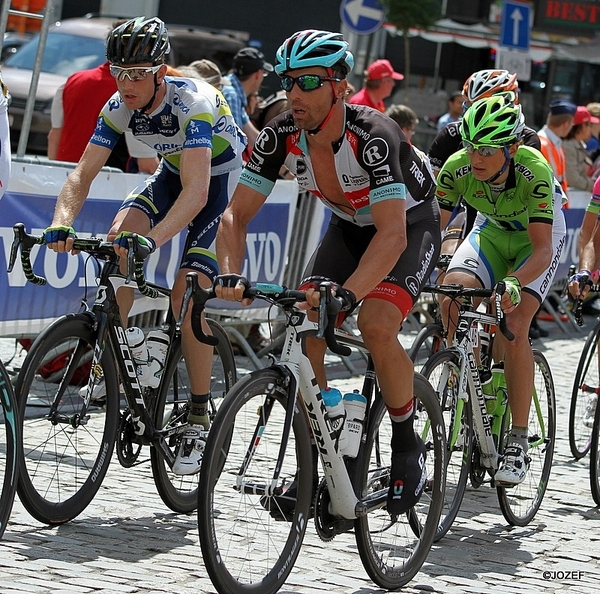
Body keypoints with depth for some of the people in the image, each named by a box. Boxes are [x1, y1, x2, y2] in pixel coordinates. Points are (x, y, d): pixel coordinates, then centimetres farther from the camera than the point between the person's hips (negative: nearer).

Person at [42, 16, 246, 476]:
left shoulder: (192, 103, -35)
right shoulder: (120, 107, -16)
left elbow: (197, 192, -45)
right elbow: (84, 173, -19)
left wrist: (152, 239, -58)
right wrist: (62, 223, -39)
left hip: (224, 179, -6)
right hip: (173, 174, 6)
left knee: (187, 295, -19)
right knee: (120, 233, -24)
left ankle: (199, 420, -9)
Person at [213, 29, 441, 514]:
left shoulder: (372, 136, -35)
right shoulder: (282, 137, -20)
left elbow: (392, 233, -43)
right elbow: (236, 215, -18)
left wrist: (348, 293, -57)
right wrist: (230, 276, -37)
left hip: (412, 225, -5)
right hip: (350, 226, 5)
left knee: (376, 324, -29)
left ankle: (408, 444, -8)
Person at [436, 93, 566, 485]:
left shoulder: (534, 171, -36)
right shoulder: (457, 169, -27)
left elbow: (542, 248, -40)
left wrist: (514, 282, -58)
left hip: (538, 236, -4)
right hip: (492, 232, 4)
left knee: (512, 326, -23)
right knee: (452, 295, -24)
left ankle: (519, 442, -17)